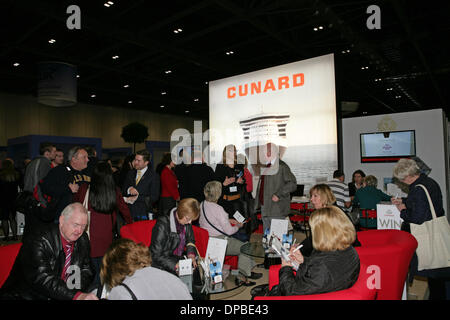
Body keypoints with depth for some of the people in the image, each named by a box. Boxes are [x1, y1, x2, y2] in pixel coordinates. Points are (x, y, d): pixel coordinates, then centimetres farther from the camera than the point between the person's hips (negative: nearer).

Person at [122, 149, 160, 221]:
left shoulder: (153, 176, -6)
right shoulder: (130, 173, 11)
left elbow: (154, 197, -11)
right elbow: (123, 191, 13)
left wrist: (136, 198, -15)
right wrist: (128, 190, -10)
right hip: (129, 211, 4)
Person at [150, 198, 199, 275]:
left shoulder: (187, 223, -1)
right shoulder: (163, 225, -20)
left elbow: (190, 240, 16)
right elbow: (156, 256, -19)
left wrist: (191, 254, -3)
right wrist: (175, 265, -27)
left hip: (180, 259, 7)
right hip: (163, 266, -6)